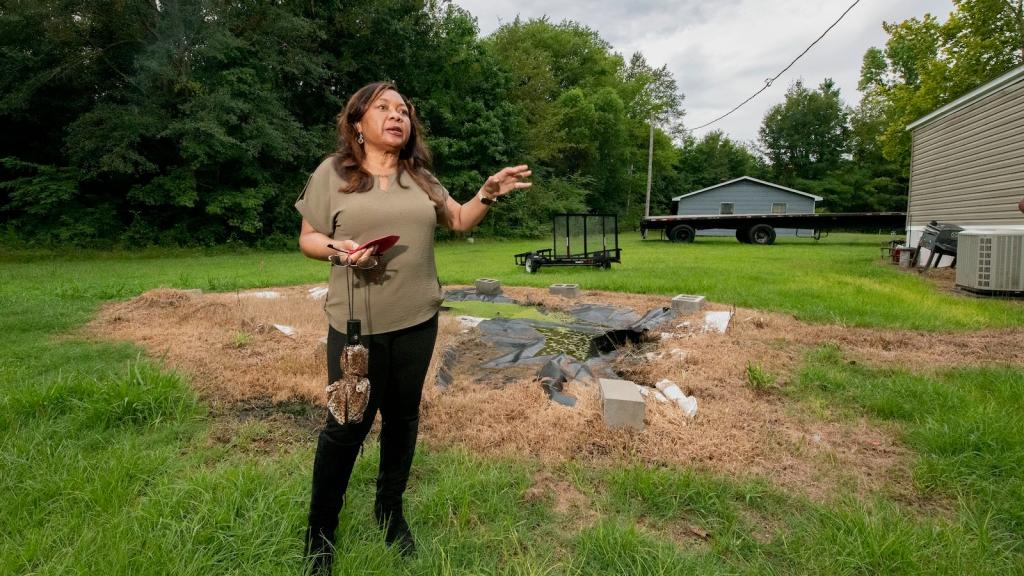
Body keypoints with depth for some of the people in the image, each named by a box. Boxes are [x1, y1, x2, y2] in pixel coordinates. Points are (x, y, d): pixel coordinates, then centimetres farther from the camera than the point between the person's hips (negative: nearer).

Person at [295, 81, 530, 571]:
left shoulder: (420, 177, 10)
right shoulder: (332, 172, -1)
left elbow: (460, 221, 15)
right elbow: (307, 239, 1)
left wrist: (488, 193, -3)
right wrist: (337, 249, -20)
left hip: (417, 320, 4)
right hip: (357, 323, -3)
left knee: (402, 417, 14)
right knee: (347, 424, 4)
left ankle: (390, 511, 36)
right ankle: (320, 530, 26)